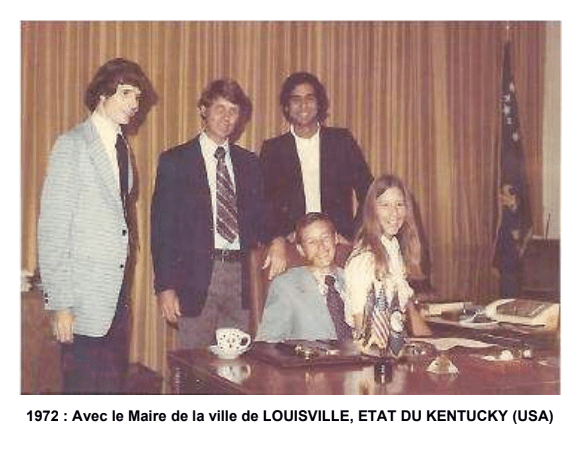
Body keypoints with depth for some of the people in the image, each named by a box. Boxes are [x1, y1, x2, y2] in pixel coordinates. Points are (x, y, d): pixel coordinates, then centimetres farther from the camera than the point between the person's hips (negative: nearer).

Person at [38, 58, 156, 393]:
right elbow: (52, 227, -11)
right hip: (85, 297, -7)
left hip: (118, 294, 7)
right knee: (83, 389, -1)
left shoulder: (122, 148, 14)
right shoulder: (73, 145, -8)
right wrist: (60, 303, -15)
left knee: (113, 387, 10)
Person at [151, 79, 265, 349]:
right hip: (196, 277, -4)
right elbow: (162, 228, -2)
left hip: (239, 276, 4)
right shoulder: (174, 161, 1)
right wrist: (165, 287, -9)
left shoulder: (249, 163, 13)